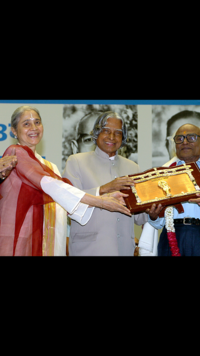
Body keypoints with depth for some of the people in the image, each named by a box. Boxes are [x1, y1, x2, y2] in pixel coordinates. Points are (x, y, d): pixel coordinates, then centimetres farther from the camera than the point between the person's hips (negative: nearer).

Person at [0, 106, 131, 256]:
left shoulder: (49, 167, 18)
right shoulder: (15, 152, -5)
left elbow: (69, 204, 7)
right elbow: (48, 185, -17)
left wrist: (105, 198, -7)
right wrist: (99, 201, -20)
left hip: (42, 240, 7)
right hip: (17, 239, -6)